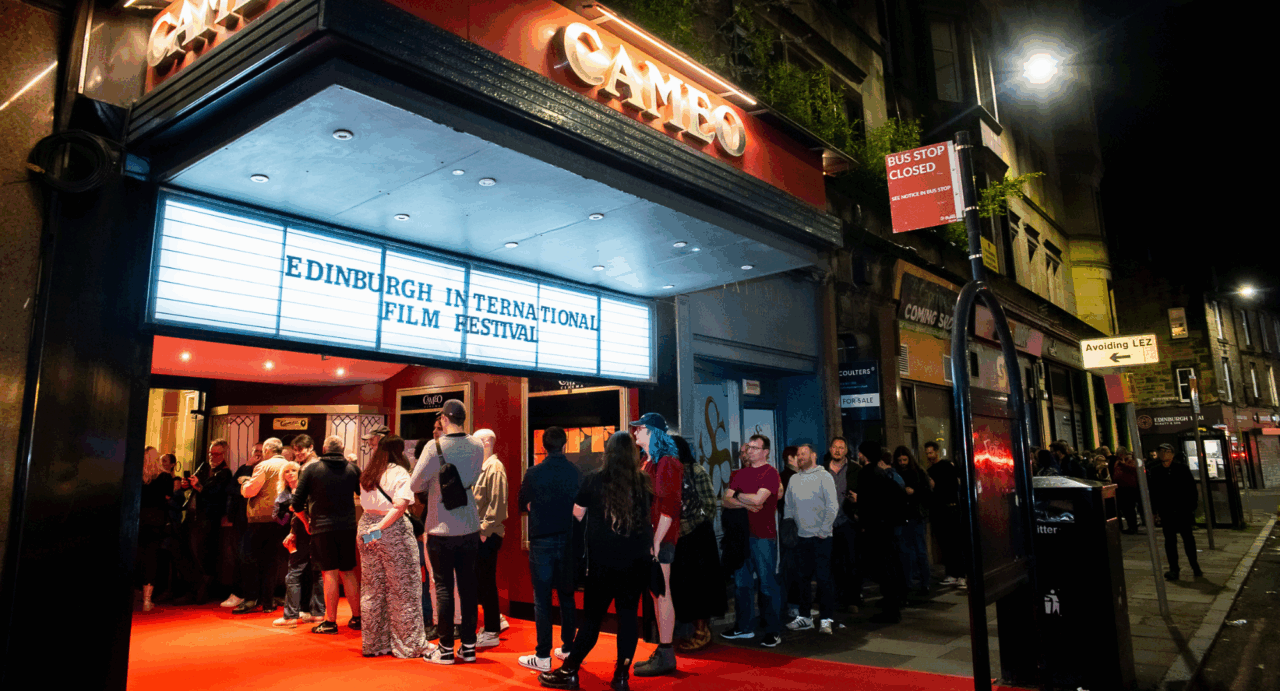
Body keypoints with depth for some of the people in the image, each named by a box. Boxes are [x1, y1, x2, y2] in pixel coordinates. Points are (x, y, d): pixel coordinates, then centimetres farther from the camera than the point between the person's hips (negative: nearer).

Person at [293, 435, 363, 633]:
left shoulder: (311, 468, -2)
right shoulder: (352, 468, 2)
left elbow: (297, 502, -1)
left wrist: (306, 521, 14)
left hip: (322, 528, -2)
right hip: (348, 527, 2)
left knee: (330, 574, 1)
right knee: (349, 572, 11)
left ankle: (330, 621, 4)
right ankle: (356, 617, 16)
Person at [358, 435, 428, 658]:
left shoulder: (367, 475, 11)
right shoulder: (399, 473, -9)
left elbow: (366, 504, 16)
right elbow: (400, 506, -21)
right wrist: (381, 526, -21)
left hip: (366, 528, 7)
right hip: (394, 531, -7)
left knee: (372, 589, 14)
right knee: (403, 589, 1)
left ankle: (373, 643, 22)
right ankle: (408, 644, 7)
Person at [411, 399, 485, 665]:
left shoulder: (435, 447, -15)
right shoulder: (477, 446, -2)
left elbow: (414, 485, -8)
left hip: (441, 530, -4)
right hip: (470, 528, 4)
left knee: (444, 587, 5)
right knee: (468, 585, 10)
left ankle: (446, 648, 13)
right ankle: (468, 646, 18)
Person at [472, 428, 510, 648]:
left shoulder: (495, 468, -14)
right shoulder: (482, 467, 15)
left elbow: (497, 504, -20)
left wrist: (485, 530, -20)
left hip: (488, 535, -9)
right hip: (480, 533, 9)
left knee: (486, 582, -2)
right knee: (479, 580, 14)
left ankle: (491, 632, 8)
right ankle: (495, 620, 28)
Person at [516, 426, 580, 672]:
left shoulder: (533, 473, -10)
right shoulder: (575, 472, -6)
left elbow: (522, 505, 4)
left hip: (542, 541, -3)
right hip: (568, 539, 3)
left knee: (542, 598, 3)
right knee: (567, 595, 15)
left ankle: (543, 656, 7)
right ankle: (568, 647, 24)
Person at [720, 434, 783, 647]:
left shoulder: (770, 473, -6)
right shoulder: (740, 473, 14)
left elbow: (758, 498, -20)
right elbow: (726, 501, 5)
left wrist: (739, 496, -3)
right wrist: (747, 503, -12)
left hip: (764, 535, -7)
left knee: (768, 583, -1)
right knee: (741, 582, 12)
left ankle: (773, 631, 8)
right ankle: (743, 627, 24)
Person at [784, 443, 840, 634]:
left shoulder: (824, 476, -3)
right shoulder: (794, 479, 13)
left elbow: (833, 506, -7)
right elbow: (789, 507, 17)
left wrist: (824, 530, -10)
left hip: (820, 537, -5)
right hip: (802, 537, 5)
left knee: (824, 577, -3)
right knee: (803, 577, 9)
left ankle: (826, 619, 4)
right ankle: (804, 617, 19)